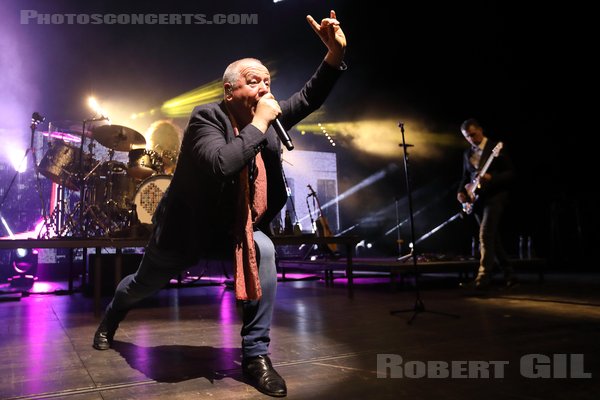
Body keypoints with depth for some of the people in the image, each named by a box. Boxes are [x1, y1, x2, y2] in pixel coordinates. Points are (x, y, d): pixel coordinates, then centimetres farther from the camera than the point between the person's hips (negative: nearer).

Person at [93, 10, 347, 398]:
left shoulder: (267, 117, -6)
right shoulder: (206, 117, -25)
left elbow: (309, 99, -4)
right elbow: (221, 165, -43)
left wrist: (335, 53, -19)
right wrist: (259, 124, -36)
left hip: (232, 227, 4)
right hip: (185, 227, -4)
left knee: (265, 251, -27)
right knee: (145, 284, 19)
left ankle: (256, 355, -12)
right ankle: (111, 316, 58)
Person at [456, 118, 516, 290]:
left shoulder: (498, 147, -4)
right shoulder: (467, 154, 14)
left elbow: (511, 173, -7)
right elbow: (465, 177, 20)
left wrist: (491, 178, -23)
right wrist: (461, 192, 1)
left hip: (495, 196, -6)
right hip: (477, 199, 6)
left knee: (485, 235, -18)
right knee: (492, 237, 10)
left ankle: (483, 277, -18)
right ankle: (508, 274, 22)